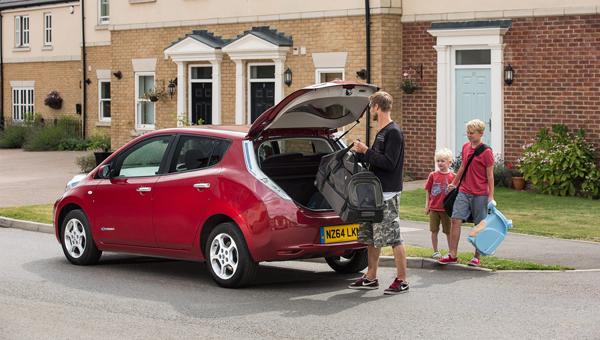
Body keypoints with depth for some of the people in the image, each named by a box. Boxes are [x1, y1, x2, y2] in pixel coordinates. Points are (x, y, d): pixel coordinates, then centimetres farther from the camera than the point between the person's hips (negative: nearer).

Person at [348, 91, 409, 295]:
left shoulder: (394, 132, -13)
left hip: (388, 194, -10)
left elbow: (389, 163, -21)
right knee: (370, 236, 13)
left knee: (393, 237, -7)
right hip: (375, 193, 10)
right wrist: (359, 153, 15)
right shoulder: (382, 132, 17)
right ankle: (371, 278, 20)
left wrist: (366, 151, -16)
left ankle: (402, 280, -3)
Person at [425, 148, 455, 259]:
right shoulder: (433, 175, 0)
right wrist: (427, 204, 3)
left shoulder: (452, 176, -4)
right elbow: (427, 190, 6)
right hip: (434, 208, 2)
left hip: (446, 208, -1)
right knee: (434, 230, 7)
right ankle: (435, 251, 18)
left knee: (449, 231, 6)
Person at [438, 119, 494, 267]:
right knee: (456, 220, -3)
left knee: (479, 225, 5)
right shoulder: (465, 147, 8)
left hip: (480, 194, -5)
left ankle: (477, 257, 15)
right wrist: (454, 183, 30)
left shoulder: (486, 152, -10)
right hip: (464, 192, 5)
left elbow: (490, 176, -8)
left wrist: (491, 196, -11)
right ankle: (452, 255, 2)